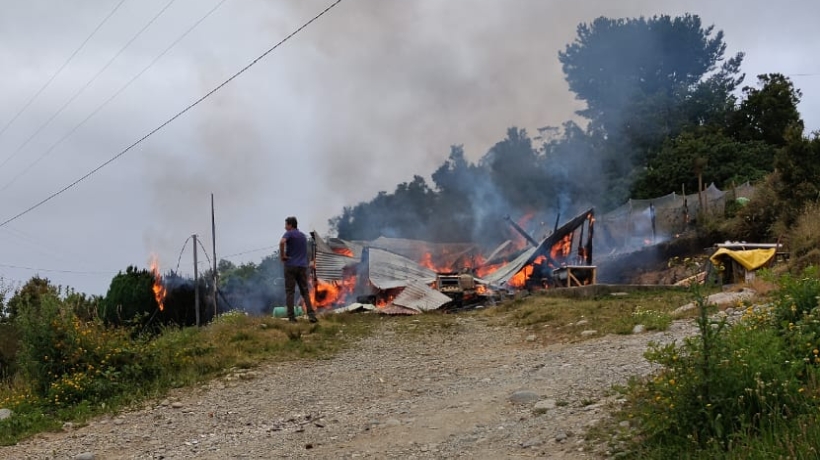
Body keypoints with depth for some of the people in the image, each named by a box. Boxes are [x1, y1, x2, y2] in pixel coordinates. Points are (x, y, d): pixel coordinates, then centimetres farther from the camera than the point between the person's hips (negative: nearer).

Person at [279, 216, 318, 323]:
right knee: (305, 291, 6)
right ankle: (311, 315, -6)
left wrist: (282, 255, -12)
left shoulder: (289, 233, -3)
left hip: (291, 266, -5)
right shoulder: (303, 236, 19)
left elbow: (282, 242, -24)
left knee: (290, 292, 0)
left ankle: (291, 317, -5)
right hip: (303, 266, 5)